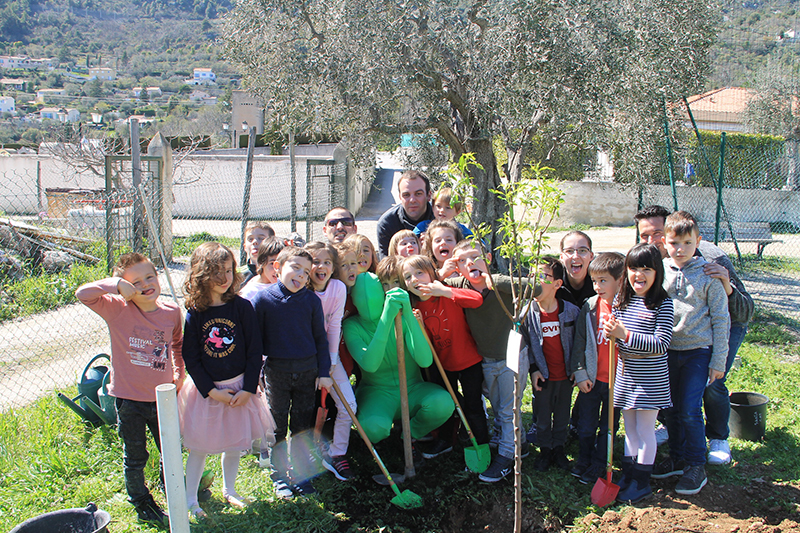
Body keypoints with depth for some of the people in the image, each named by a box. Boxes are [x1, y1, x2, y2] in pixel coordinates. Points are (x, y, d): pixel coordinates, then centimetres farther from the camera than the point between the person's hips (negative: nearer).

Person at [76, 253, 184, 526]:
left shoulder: (172, 312, -5)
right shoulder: (118, 309, -15)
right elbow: (83, 294, -28)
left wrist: (179, 373, 12)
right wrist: (116, 284, -33)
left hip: (163, 397, 3)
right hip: (129, 398, -2)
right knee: (135, 457, 16)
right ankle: (142, 504, 38)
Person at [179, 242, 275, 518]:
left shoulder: (242, 307, -7)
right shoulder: (192, 314, -10)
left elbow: (255, 350, -4)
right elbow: (190, 358, -7)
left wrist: (248, 389, -9)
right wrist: (211, 391, -12)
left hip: (239, 388, 2)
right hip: (205, 389, -1)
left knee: (234, 444, 15)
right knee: (199, 447, 7)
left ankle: (229, 490, 37)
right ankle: (190, 499, 24)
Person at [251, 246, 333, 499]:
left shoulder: (311, 300, -2)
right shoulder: (263, 299, -8)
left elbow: (320, 338, 5)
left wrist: (323, 372, 2)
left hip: (307, 370, 2)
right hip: (276, 371, -1)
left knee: (303, 426, 11)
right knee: (277, 427, 9)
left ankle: (300, 476, 26)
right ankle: (280, 476, 24)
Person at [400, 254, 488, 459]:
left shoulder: (447, 296, -19)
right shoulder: (416, 308, -4)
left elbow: (477, 299, -38)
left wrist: (444, 291, -38)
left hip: (468, 360, -5)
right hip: (443, 363, 5)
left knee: (472, 406, 1)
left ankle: (482, 447, 20)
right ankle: (445, 440, 42)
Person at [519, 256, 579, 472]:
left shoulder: (570, 310, -8)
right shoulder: (528, 312, -10)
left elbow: (577, 341, 3)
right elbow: (524, 341, -1)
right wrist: (533, 369, -6)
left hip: (565, 374, 1)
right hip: (542, 375, -1)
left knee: (562, 414, 14)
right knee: (542, 415, 10)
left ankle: (558, 448, 31)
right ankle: (545, 450, 27)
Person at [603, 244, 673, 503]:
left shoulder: (663, 303, -13)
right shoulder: (621, 300, 4)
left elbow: (661, 343, -20)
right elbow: (615, 334, 13)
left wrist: (625, 335, -27)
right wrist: (611, 330, -12)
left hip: (651, 377, -5)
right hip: (626, 374, 5)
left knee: (645, 430, 4)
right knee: (630, 429, 16)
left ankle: (642, 481, 16)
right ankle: (629, 475, 27)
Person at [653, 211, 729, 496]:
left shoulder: (708, 275, -8)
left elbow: (720, 319, -4)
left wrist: (718, 361, -5)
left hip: (698, 350, -4)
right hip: (668, 351, 4)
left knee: (690, 409, -7)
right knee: (671, 408, 11)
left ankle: (697, 467, 9)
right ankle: (677, 458, 29)